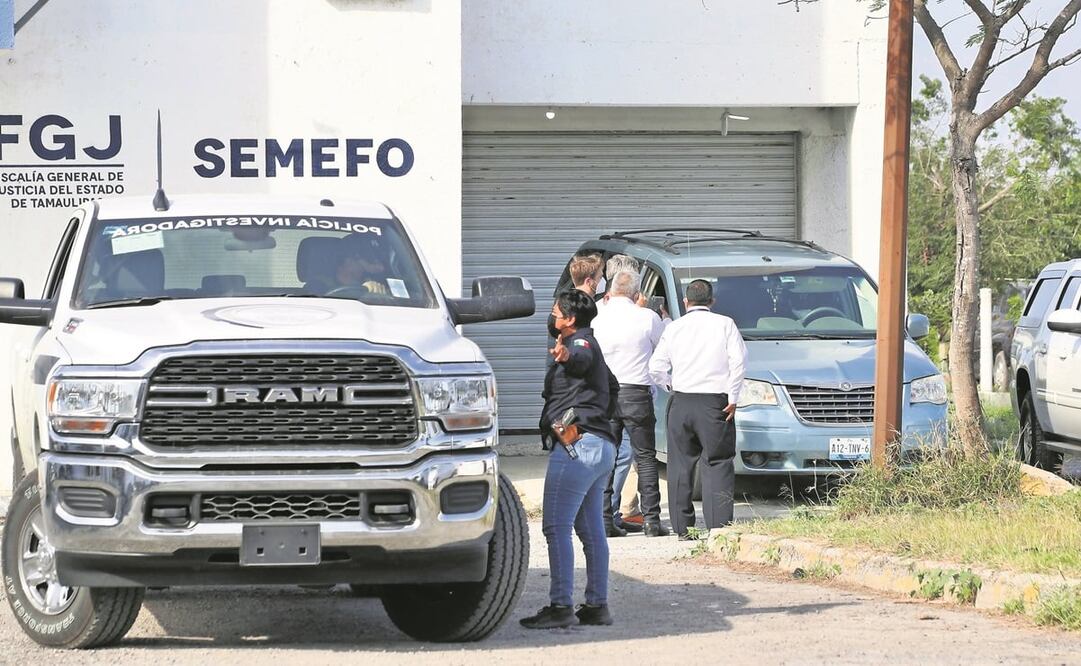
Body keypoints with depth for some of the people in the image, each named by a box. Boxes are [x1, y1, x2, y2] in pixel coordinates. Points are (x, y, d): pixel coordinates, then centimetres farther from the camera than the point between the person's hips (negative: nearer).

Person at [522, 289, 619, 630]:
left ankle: (561, 606, -17)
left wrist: (567, 355, -57)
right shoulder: (591, 347, 24)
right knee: (591, 530, 12)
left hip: (577, 444, -11)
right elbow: (612, 386, 41)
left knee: (556, 526, -12)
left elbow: (582, 358, -35)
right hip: (601, 445, 11)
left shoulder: (581, 342, -8)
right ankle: (597, 605, 14)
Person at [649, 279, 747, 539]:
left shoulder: (674, 328, 7)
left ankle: (682, 527, 10)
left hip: (681, 402, 2)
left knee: (680, 466, 10)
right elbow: (738, 359, -8)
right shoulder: (725, 324, 2)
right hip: (714, 402, -2)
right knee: (717, 465, -1)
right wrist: (733, 397, -2)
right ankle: (719, 525, -10)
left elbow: (656, 367, 5)